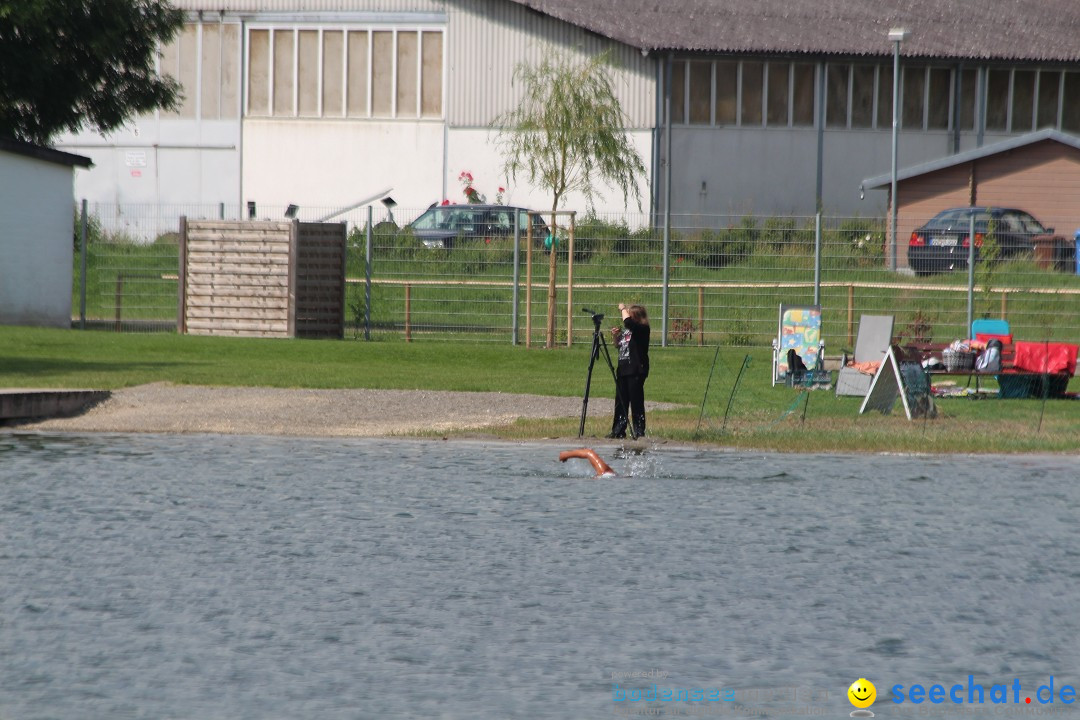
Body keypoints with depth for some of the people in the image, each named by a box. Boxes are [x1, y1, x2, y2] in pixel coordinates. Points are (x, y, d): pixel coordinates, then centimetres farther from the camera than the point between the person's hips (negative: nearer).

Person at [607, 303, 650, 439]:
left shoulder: (642, 329, -9)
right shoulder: (626, 330, 14)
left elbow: (628, 321, -26)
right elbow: (618, 345, 25)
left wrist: (623, 309, -10)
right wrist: (615, 336, 6)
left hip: (636, 371, -8)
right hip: (623, 370, 8)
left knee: (636, 402, -4)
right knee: (620, 402, 10)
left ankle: (639, 431, 1)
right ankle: (618, 430, 16)